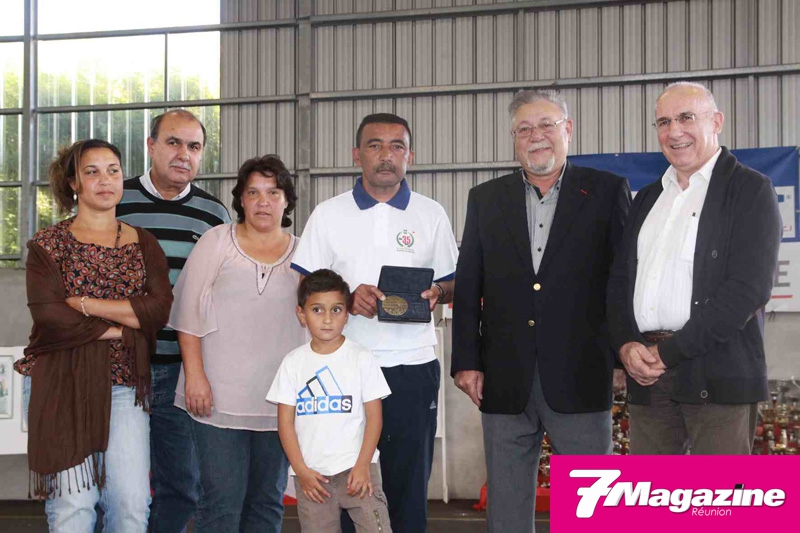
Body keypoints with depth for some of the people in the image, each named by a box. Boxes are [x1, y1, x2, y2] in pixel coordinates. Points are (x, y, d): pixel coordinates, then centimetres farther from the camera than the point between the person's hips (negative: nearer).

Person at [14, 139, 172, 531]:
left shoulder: (144, 245, 12)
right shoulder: (48, 245, 4)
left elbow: (160, 310, -4)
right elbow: (47, 314, -10)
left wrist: (85, 304, -9)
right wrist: (120, 330, -10)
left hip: (124, 386, 2)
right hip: (61, 384, -2)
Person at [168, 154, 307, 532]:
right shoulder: (216, 242, 5)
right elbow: (188, 314, 1)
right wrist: (194, 374, -8)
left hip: (278, 400, 3)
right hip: (219, 396, -2)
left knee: (267, 502, 9)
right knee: (222, 502, -5)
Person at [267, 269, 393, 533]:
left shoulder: (361, 358, 0)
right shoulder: (293, 362, 5)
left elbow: (374, 416, -1)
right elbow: (285, 422, 4)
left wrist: (362, 465, -11)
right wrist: (301, 470, -5)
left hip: (356, 467, -2)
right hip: (311, 473, 2)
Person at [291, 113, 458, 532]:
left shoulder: (431, 215, 8)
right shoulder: (328, 215, 6)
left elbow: (454, 285, 12)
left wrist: (437, 293, -11)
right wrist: (348, 299, -15)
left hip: (412, 366, 1)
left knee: (409, 483, 5)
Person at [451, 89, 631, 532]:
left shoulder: (607, 191, 3)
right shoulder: (485, 199, 10)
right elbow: (467, 289, 9)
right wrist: (466, 361, 3)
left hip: (580, 380, -2)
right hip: (506, 385, 2)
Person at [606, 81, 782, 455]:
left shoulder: (751, 190, -1)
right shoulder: (647, 199, 19)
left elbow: (748, 288, -12)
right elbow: (620, 280, 17)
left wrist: (669, 351, -13)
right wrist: (625, 345, -4)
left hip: (717, 377, -5)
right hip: (647, 375, 6)